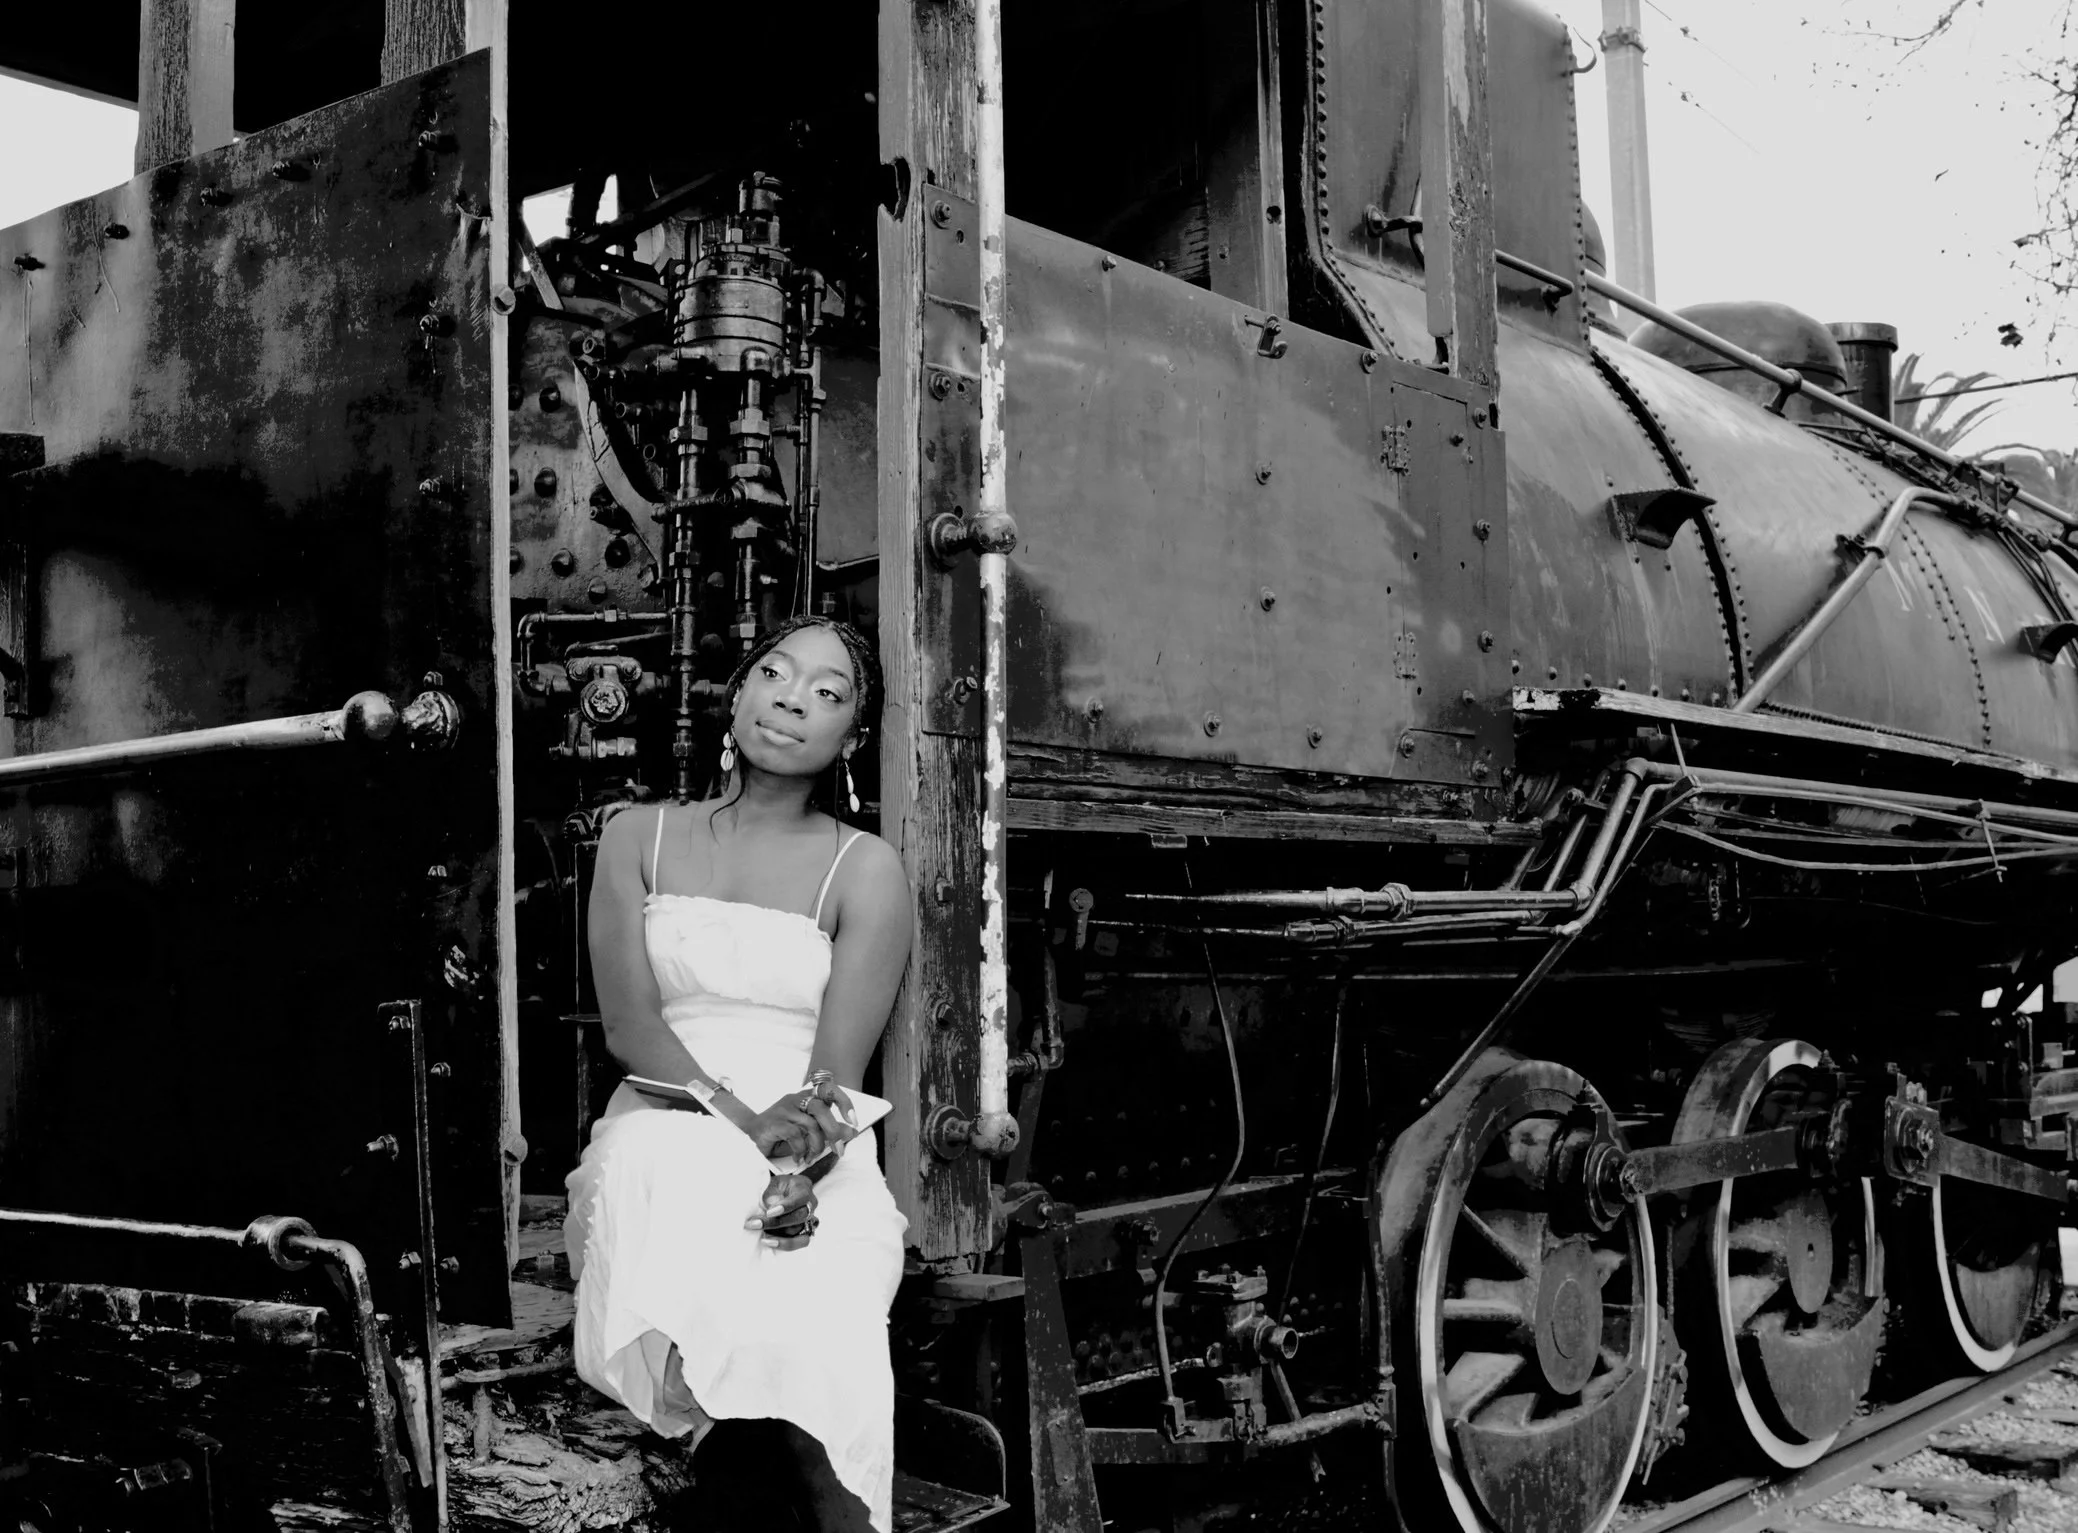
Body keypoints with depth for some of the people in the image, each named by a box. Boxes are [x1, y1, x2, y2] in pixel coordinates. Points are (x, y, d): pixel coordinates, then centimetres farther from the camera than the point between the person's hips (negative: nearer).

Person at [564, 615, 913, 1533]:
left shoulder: (867, 871, 6)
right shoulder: (641, 838, 13)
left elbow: (837, 1074, -5)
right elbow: (628, 1021, -1)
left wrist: (798, 1171, -27)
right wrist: (740, 1119, -20)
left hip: (818, 1161, -1)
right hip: (665, 1134, 1)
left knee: (807, 1324, -34)